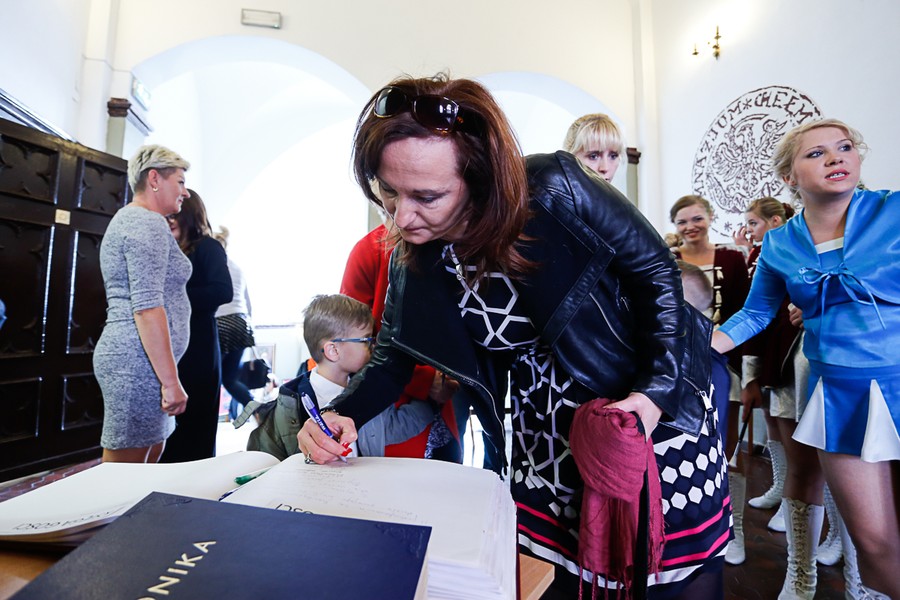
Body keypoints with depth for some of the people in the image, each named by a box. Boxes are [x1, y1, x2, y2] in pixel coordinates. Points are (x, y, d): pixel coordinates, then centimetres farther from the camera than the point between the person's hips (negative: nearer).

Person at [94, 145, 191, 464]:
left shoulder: (128, 220, 22)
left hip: (129, 357, 10)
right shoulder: (148, 223, -11)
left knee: (150, 458, 17)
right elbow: (147, 307, -22)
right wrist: (171, 380, -21)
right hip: (141, 361, -10)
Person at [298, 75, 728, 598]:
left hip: (654, 405, -2)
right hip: (546, 436, 3)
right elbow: (395, 354, 0)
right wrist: (342, 416, -17)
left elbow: (656, 269, -13)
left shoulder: (555, 190, -24)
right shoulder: (412, 258, -10)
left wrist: (654, 391, -21)